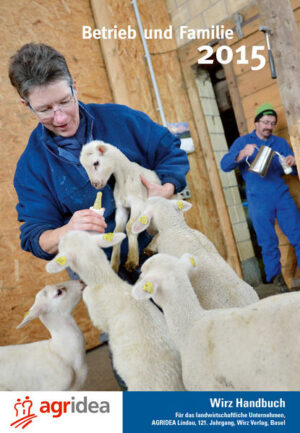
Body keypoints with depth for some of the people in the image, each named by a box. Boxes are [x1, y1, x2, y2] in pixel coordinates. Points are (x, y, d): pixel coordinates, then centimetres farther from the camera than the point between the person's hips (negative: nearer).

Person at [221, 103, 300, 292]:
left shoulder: (280, 142, 16)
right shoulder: (243, 141, 6)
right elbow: (224, 165, -7)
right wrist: (242, 154, -26)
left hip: (282, 195, 3)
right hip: (259, 200, -3)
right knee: (268, 242, 2)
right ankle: (276, 278, 15)